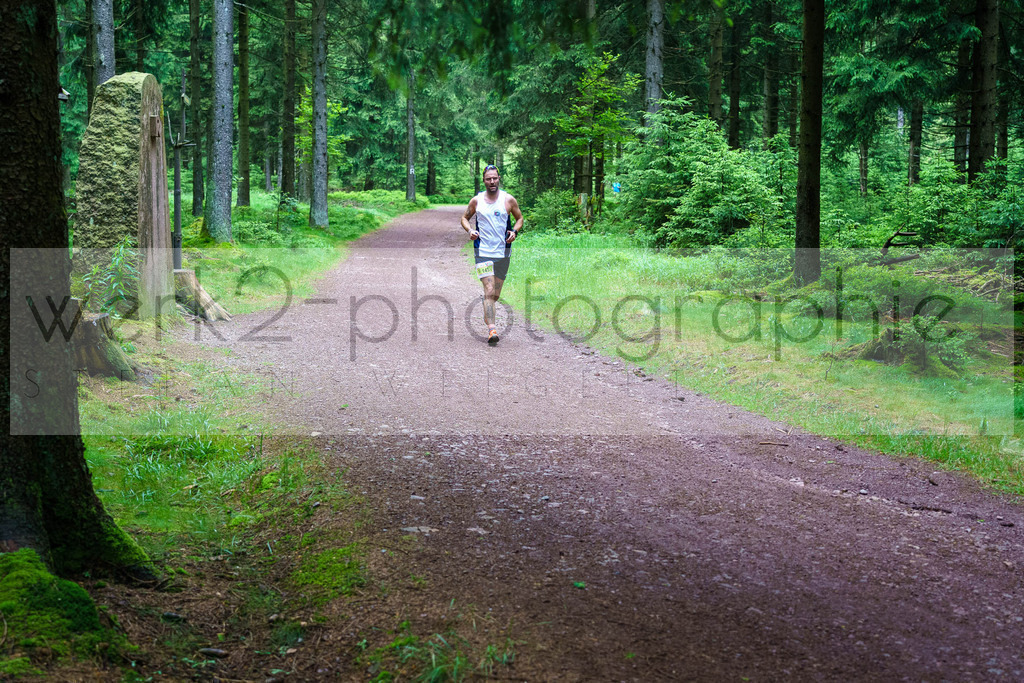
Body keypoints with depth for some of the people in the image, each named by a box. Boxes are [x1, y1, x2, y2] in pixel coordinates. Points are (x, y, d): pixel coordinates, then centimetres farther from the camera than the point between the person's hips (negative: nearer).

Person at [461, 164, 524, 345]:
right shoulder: (476, 201, 2)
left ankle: (487, 319, 34)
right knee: (489, 291, -16)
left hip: (503, 252, 2)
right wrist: (470, 230, -5)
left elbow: (519, 218, 15)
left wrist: (514, 232, -5)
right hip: (483, 252, -2)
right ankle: (491, 329, -22)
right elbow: (464, 218, 15)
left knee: (495, 294, 10)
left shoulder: (508, 200, 2)